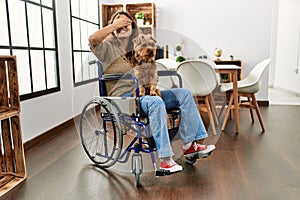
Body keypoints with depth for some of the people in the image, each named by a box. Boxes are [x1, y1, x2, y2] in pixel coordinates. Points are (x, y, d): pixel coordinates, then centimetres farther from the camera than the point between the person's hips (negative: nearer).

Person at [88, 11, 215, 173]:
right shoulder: (108, 48, 4)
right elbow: (92, 39, -19)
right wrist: (114, 25, -10)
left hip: (143, 93, 7)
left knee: (185, 94, -7)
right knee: (156, 102, -37)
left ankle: (191, 144, -8)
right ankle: (165, 159, -33)